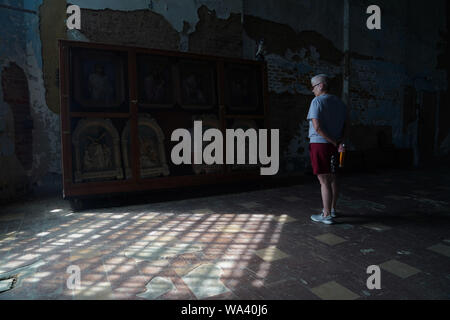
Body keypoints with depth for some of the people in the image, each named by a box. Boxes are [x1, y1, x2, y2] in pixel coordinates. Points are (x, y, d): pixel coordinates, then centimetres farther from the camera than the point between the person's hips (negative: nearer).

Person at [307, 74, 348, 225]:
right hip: (334, 146, 8)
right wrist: (340, 142, -3)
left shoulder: (317, 101, -11)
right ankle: (332, 209, 31)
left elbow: (317, 127, -20)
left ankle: (327, 216, 4)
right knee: (332, 178, 18)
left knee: (324, 180, -3)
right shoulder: (340, 103, 14)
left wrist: (335, 143, -15)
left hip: (319, 144, -8)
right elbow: (345, 128, 10)